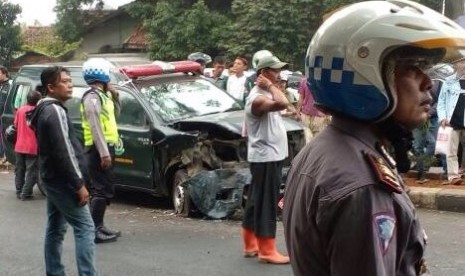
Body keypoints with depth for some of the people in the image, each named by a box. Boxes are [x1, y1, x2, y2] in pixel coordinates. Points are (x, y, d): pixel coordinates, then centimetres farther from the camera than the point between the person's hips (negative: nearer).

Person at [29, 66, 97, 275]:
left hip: (52, 178, 10)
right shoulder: (55, 111, -18)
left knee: (55, 229, 13)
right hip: (62, 181, -10)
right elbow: (63, 152, -23)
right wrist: (79, 184, -20)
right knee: (85, 227, -9)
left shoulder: (45, 109, 15)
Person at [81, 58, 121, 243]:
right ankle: (94, 231, -11)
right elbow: (95, 127, -22)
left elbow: (114, 114, 29)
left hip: (104, 148, 10)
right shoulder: (93, 97, -14)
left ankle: (98, 226, 20)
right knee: (102, 190, -11)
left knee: (103, 189, 14)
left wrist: (114, 97, 12)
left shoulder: (101, 96, 17)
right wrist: (104, 153, -27)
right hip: (99, 149, -10)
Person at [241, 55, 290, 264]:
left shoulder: (266, 94, 14)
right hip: (265, 157, -10)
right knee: (265, 204, -6)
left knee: (256, 202, 15)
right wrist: (271, 86, -23)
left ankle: (251, 245, 23)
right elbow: (282, 104, -35)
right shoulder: (257, 98, -19)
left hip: (271, 156, 10)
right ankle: (267, 251, -2)